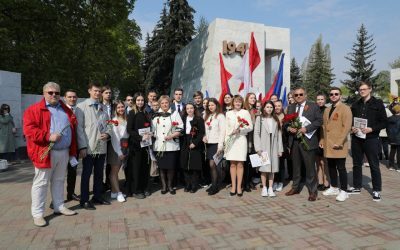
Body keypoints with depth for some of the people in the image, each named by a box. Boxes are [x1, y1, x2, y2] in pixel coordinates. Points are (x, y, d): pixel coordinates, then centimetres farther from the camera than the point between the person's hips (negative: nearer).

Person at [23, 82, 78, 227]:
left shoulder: (65, 109, 14)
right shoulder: (34, 109, -4)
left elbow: (73, 125, 18)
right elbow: (29, 130, -14)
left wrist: (73, 150, 11)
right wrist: (48, 137, -24)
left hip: (64, 151, 6)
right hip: (45, 152, -6)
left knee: (59, 180, 16)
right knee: (41, 182, 1)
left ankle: (59, 207, 28)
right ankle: (37, 214, 10)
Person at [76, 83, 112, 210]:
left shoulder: (103, 108, 13)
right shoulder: (81, 106, -2)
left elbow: (108, 124, 16)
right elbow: (79, 127, -8)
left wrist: (107, 133, -7)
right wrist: (82, 146, -13)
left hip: (102, 147, 5)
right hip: (88, 147, -5)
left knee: (99, 173, 14)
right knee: (86, 174, 5)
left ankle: (97, 197, 28)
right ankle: (84, 200, 17)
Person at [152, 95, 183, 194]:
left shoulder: (175, 113, 5)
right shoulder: (156, 115, 12)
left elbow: (180, 128, -1)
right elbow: (152, 129, 15)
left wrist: (172, 135, -14)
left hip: (171, 145, -2)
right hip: (159, 145, 2)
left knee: (171, 167, 2)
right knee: (161, 167, 5)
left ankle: (170, 185, 19)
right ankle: (164, 186, 19)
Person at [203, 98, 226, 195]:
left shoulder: (220, 116, -4)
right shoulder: (207, 116, 16)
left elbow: (222, 131, -10)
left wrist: (220, 145, -15)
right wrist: (204, 136, -1)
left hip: (216, 143, -6)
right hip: (208, 143, 6)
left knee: (212, 165, -10)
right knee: (212, 165, 6)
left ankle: (215, 186, 0)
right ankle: (214, 184, 16)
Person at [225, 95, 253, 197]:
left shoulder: (245, 112, 5)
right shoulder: (228, 113, 14)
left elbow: (250, 127, 0)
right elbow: (226, 128, 12)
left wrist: (240, 130, -13)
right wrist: (226, 141, 4)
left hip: (241, 140, -2)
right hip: (230, 140, 2)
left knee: (240, 164, -1)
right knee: (232, 164, 3)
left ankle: (239, 186, 5)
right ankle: (233, 186, 9)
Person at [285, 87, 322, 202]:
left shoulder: (313, 106, -1)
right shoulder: (290, 107, 13)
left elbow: (319, 120, -7)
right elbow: (286, 121, 15)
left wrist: (306, 128, -18)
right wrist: (289, 128, -7)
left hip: (307, 140, -4)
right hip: (294, 140, 4)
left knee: (310, 166, 1)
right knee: (295, 165, 14)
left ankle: (312, 191, 12)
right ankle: (295, 187, 28)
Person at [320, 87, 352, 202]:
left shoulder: (345, 109, -5)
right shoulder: (327, 110, 17)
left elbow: (347, 127, -13)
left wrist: (339, 142, -18)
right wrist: (322, 140, 11)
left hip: (339, 145, -7)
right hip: (328, 144, 7)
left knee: (341, 168, -2)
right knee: (331, 167, 13)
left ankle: (343, 191, 9)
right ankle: (334, 188, 25)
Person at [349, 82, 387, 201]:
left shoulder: (378, 103, 0)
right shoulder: (355, 105, 12)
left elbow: (384, 122, -3)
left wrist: (371, 129, -17)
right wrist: (352, 127, -4)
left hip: (371, 139, -4)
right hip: (356, 139, 4)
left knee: (374, 165, 2)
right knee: (356, 164, 12)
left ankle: (376, 190, 13)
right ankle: (357, 187, 24)